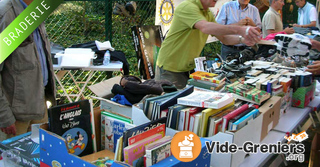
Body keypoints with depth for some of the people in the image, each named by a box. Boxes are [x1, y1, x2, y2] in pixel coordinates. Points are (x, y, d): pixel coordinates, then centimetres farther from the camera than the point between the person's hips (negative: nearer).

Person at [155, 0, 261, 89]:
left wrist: (241, 39, -12)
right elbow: (205, 27, -38)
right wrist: (239, 29, -45)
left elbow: (223, 38, 9)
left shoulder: (208, 14, 9)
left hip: (188, 68, 8)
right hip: (170, 69, -8)